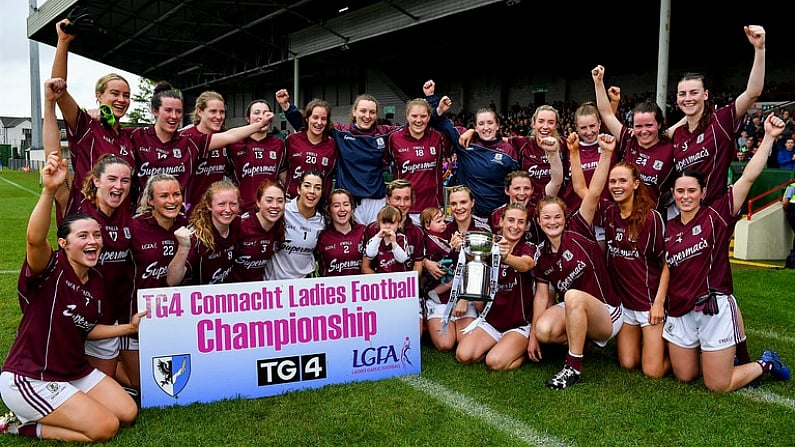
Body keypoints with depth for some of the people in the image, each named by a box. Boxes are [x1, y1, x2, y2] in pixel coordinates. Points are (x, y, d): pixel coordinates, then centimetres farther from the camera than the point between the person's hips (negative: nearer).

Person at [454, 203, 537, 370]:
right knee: (463, 355, -18)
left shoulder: (529, 248, -8)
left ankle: (524, 350, 5)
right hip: (492, 320, 4)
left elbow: (526, 264, -31)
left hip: (519, 324, -3)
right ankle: (497, 346, 9)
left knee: (495, 362, -26)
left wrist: (507, 257, -55)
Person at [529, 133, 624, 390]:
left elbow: (593, 193, -20)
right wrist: (532, 336, 1)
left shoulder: (578, 232, -9)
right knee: (544, 331, -28)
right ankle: (580, 338, 7)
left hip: (605, 314, -4)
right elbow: (542, 295, 5)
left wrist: (606, 153, -30)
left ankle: (574, 367, -24)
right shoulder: (542, 254, 3)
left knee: (573, 296, -36)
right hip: (572, 312, 4)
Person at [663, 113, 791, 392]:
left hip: (714, 308, -5)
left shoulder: (716, 215, -6)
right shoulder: (668, 229, 6)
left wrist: (769, 137, -20)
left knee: (718, 385, 2)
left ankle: (765, 363, 29)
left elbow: (748, 177, -16)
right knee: (684, 376, 15)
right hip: (680, 312, 5)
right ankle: (725, 357, 40)